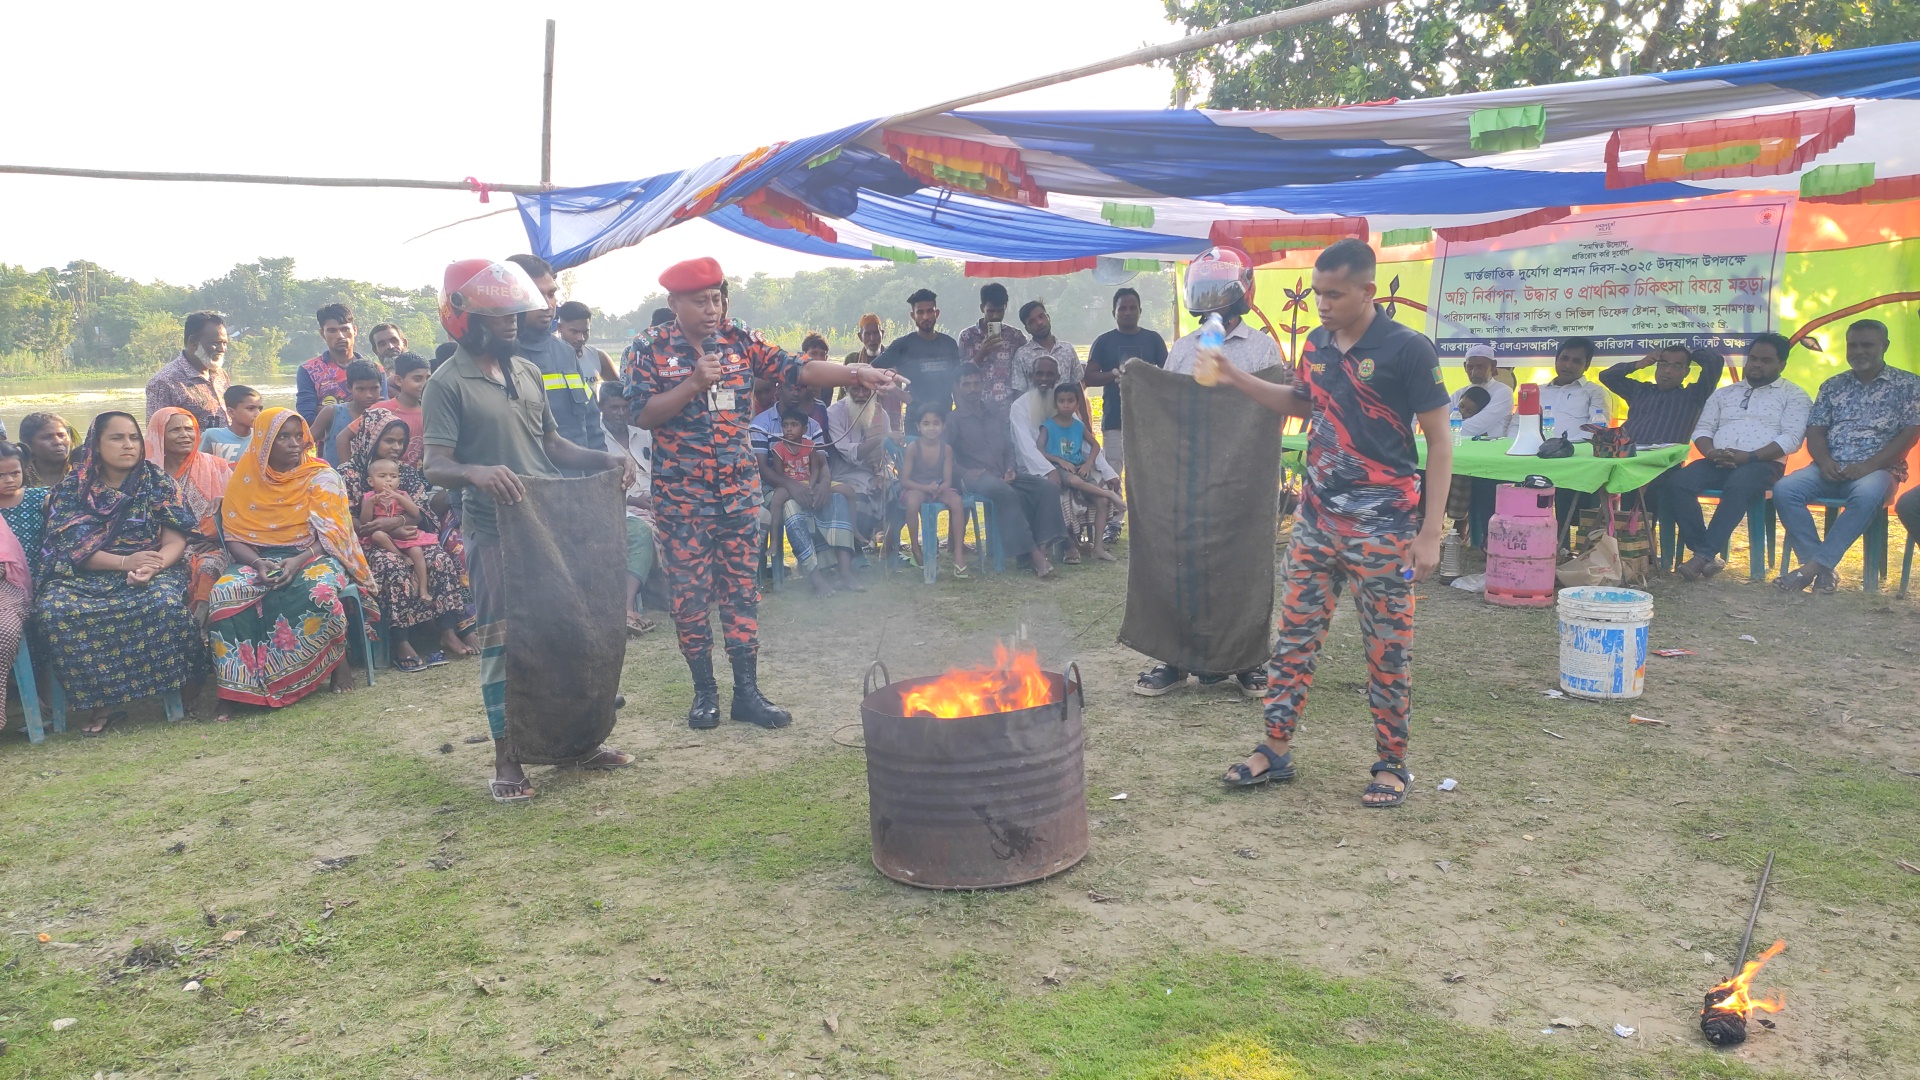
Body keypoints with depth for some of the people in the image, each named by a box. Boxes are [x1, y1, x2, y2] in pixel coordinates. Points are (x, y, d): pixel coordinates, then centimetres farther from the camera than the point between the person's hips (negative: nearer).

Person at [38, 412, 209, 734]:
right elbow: (70, 546, -3)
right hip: (88, 575, 1)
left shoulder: (157, 482, 5)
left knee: (165, 602, -35)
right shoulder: (71, 488, 6)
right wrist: (124, 562, -20)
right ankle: (97, 703, -21)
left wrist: (153, 567, -24)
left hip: (152, 570, -1)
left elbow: (176, 541, -2)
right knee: (54, 610, -30)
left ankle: (185, 684, -12)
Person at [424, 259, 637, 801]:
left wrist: (605, 460, 4)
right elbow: (436, 465, -16)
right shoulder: (448, 384, -7)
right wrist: (476, 473, -36)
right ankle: (506, 758, 9)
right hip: (494, 530, -6)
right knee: (503, 639, -1)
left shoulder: (527, 373, 13)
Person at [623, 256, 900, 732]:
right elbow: (643, 415, -11)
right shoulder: (649, 350, -3)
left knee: (742, 588, 5)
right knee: (691, 591, 2)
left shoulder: (739, 342, 4)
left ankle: (747, 691, 11)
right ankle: (704, 690, 15)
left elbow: (798, 370, -3)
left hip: (739, 488, 3)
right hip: (682, 494, -3)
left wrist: (858, 373, -15)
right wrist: (695, 383, -20)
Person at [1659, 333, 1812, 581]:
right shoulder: (1724, 393, 27)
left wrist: (1749, 457, -16)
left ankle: (1703, 555, -37)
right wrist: (1711, 452, -6)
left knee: (1738, 485, -39)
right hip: (1716, 463, 4)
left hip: (1763, 464, -4)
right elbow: (1702, 429, 18)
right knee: (1677, 483, -27)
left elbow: (1792, 438, -2)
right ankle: (1708, 556, -27)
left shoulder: (1794, 396, 13)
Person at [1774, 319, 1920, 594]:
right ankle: (1824, 570, -26)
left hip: (1877, 470, -4)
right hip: (1830, 470, 4)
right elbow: (1815, 432, 12)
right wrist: (1824, 461, -10)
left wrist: (1868, 466, -15)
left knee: (1867, 494, -39)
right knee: (1784, 489, -26)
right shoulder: (1833, 386, 19)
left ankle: (1813, 565, -34)